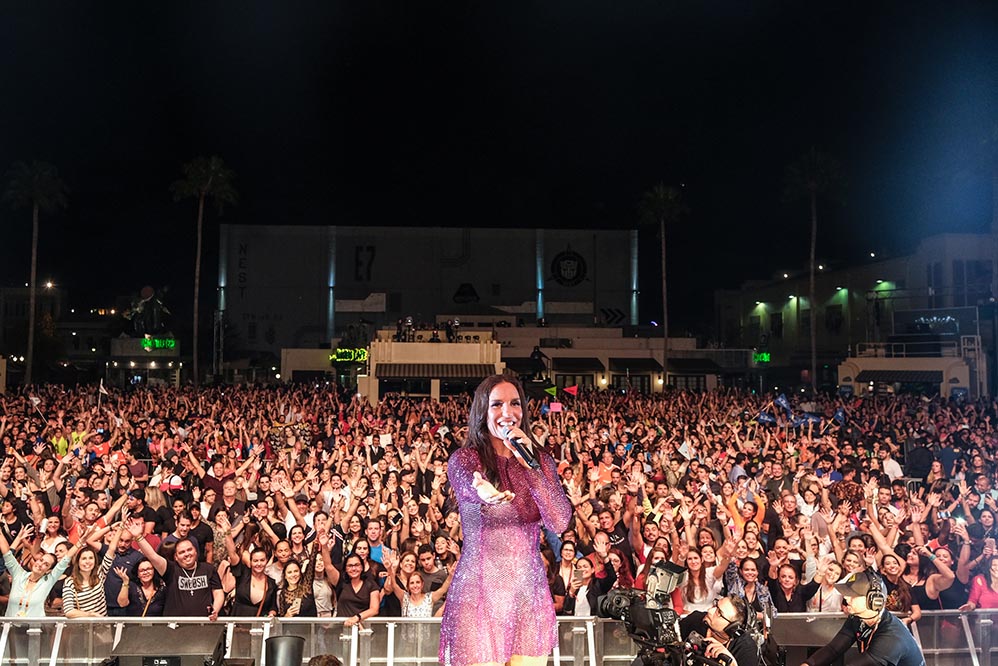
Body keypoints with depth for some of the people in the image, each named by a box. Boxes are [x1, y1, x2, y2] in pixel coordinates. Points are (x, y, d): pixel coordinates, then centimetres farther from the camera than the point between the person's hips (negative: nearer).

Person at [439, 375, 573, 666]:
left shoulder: (541, 460, 6)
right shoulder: (463, 458, -4)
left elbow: (559, 523, -6)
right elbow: (470, 485, -28)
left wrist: (529, 465, -15)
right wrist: (486, 494, -52)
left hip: (530, 596, 3)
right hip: (478, 595, -3)